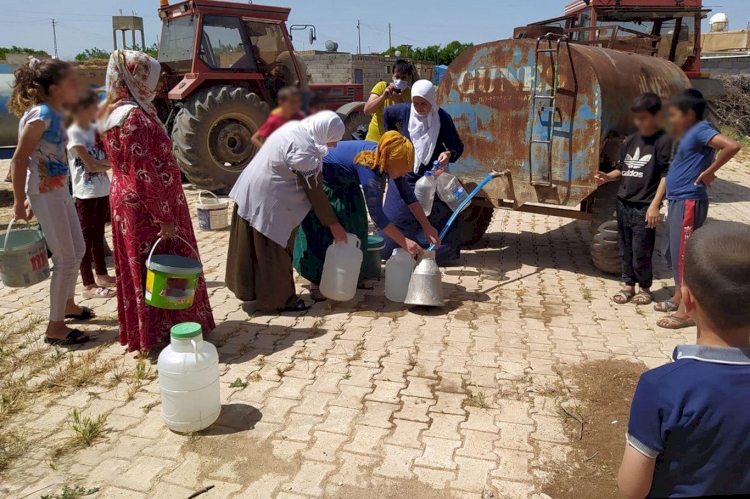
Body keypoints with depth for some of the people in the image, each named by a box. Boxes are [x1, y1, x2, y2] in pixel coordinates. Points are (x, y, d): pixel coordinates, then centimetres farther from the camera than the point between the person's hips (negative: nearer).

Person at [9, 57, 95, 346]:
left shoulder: (55, 114, 7)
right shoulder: (41, 114, -19)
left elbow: (54, 156, 11)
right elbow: (19, 160, -20)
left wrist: (28, 199, 15)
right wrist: (20, 202, -16)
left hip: (59, 190, 9)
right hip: (44, 193, -9)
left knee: (77, 249, 19)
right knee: (66, 258, -3)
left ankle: (68, 305, 39)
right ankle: (55, 328, 8)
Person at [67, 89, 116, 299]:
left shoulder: (94, 130, 10)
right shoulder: (74, 133, -12)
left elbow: (108, 158, 7)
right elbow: (91, 165, -16)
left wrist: (100, 162, -12)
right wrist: (109, 163, -3)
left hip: (102, 191, 7)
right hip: (86, 194, -7)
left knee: (98, 235, 17)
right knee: (86, 237, -1)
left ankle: (101, 275, 28)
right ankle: (89, 285, 4)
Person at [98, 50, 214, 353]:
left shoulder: (113, 112, 11)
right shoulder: (134, 116, -20)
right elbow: (144, 174, -24)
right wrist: (165, 217, -21)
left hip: (126, 200, 10)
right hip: (146, 206, -10)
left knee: (139, 267, 17)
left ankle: (140, 329, 30)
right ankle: (156, 333, 12)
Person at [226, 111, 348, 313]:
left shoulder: (294, 128, 5)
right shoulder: (305, 151, -23)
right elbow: (315, 192, -19)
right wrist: (333, 224, -10)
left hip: (251, 190, 10)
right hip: (267, 201, -10)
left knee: (253, 249, 19)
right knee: (274, 253, 3)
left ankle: (250, 291, 34)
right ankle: (277, 300, 16)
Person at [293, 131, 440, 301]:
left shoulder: (384, 159, -15)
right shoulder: (368, 165, -38)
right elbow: (376, 213, -39)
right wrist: (404, 242, -38)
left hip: (342, 182, 8)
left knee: (354, 222, 1)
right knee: (323, 229, -10)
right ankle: (317, 281, 0)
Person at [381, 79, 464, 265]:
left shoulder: (443, 118, -15)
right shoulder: (404, 111, -10)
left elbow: (458, 146, -13)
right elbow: (386, 114, 12)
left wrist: (449, 154, -35)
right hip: (406, 177, 2)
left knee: (439, 222, 1)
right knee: (396, 219, 7)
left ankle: (441, 253, 18)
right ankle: (392, 251, 24)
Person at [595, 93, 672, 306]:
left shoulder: (664, 141, -8)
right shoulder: (630, 141, 11)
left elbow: (667, 175, -11)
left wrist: (655, 204, -18)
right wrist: (608, 176, -2)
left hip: (644, 207, -6)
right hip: (623, 203, 6)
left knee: (641, 252, 0)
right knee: (625, 249, 13)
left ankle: (645, 288, 19)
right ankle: (629, 285, 26)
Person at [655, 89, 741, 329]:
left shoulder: (701, 129, -13)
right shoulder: (691, 133, 14)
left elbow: (732, 146, -28)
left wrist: (709, 172, -20)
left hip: (688, 203, -10)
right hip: (677, 201, 10)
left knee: (683, 254, -5)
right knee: (673, 251, 19)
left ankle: (685, 312, 2)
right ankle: (678, 298, 32)